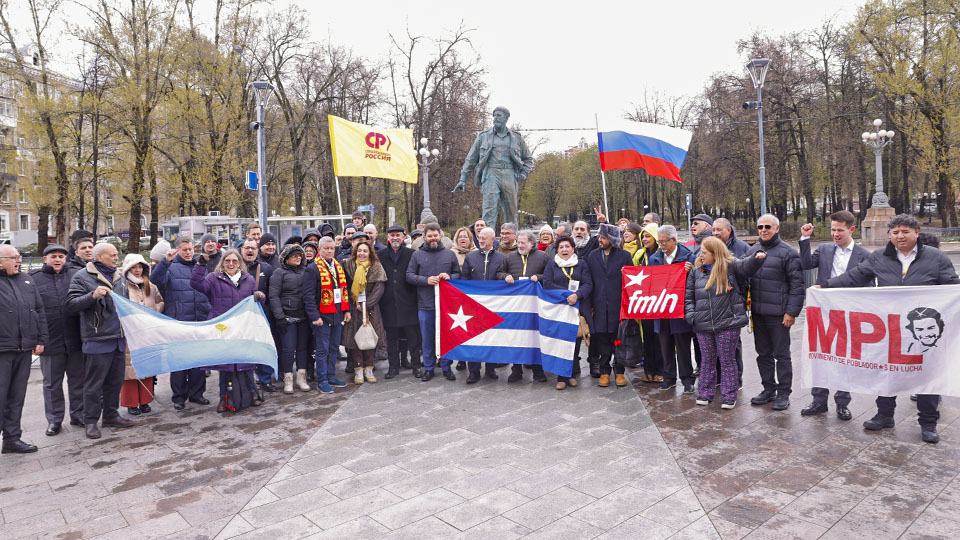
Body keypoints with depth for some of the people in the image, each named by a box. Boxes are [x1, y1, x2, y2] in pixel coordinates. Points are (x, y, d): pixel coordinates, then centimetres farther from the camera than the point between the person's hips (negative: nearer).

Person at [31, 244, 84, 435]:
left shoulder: (76, 275, 6)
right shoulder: (34, 279, 3)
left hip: (75, 339, 1)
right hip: (50, 340, -1)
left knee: (77, 378, 10)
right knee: (52, 382, 9)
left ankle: (78, 414, 22)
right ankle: (54, 419, 20)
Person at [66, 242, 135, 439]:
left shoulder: (118, 277, 16)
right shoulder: (82, 277, -4)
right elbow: (71, 305, -11)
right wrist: (93, 295, -26)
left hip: (118, 339, 6)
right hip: (98, 339, -6)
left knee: (115, 380, 12)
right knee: (94, 382, 0)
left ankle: (111, 415, 24)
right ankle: (91, 421, 10)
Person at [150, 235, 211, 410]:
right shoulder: (171, 267, 0)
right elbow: (155, 279, -18)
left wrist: (209, 314, 13)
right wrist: (165, 261, -31)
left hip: (200, 322, 4)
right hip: (178, 322, -4)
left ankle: (196, 393, 21)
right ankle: (179, 397, 13)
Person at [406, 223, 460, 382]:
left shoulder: (450, 254, 9)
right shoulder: (417, 255, 6)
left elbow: (458, 274, 12)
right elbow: (409, 275, 1)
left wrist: (450, 277, -9)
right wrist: (426, 280, -13)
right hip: (425, 304, 0)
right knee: (427, 337, 7)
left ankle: (446, 367, 19)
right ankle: (428, 367, 19)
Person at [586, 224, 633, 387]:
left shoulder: (625, 256, 1)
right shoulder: (592, 256, 8)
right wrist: (590, 304, 3)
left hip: (618, 304, -2)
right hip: (599, 305, 2)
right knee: (602, 339, 4)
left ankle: (619, 372, 17)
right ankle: (604, 372, 15)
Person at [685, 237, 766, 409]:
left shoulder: (731, 266, -2)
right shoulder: (696, 271, 8)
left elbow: (746, 266, -20)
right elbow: (688, 296, 10)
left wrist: (757, 257, -40)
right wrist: (690, 315, -1)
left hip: (728, 324, -3)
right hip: (703, 324, 3)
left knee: (727, 360, 6)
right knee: (708, 360, 13)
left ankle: (729, 396, 15)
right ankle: (705, 393, 23)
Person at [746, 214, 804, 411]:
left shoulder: (787, 252, -7)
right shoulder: (752, 251, 12)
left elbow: (797, 284, -10)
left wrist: (791, 312, -14)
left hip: (778, 314, -6)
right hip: (758, 313, 6)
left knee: (781, 355, 3)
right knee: (763, 353, 14)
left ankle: (783, 393, 14)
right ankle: (768, 389, 26)